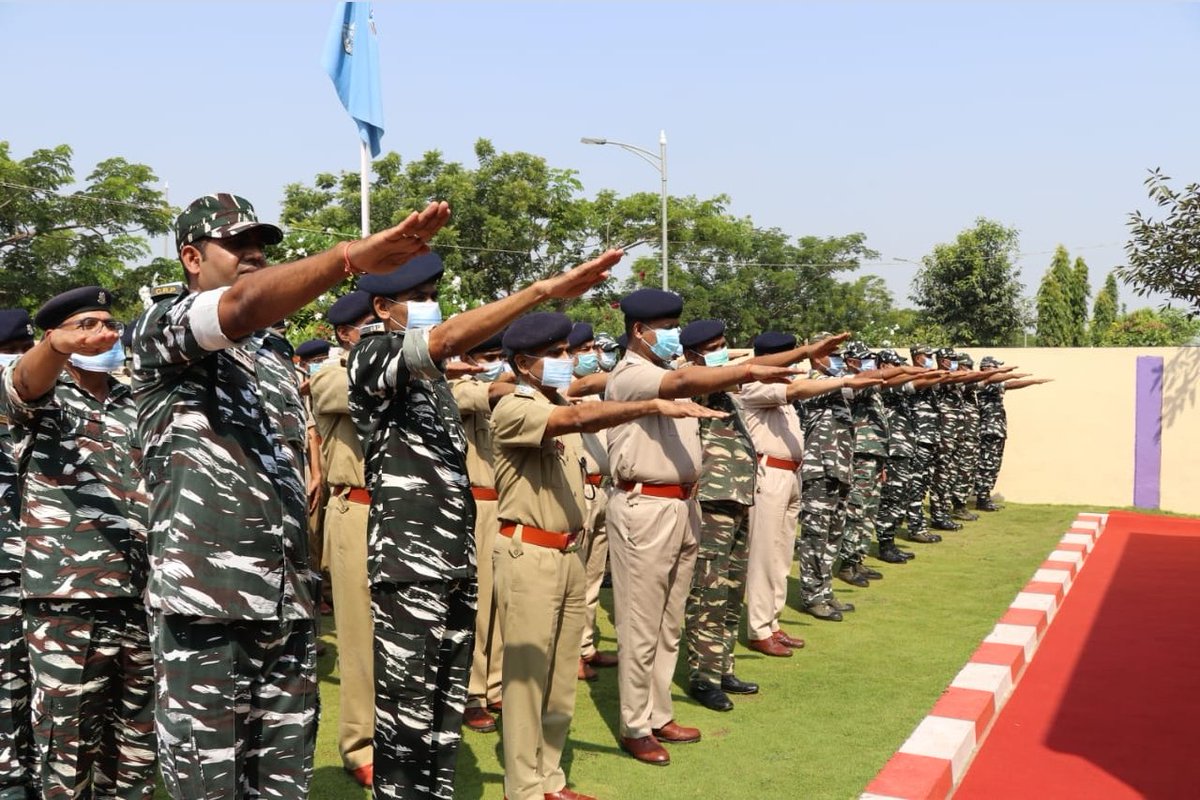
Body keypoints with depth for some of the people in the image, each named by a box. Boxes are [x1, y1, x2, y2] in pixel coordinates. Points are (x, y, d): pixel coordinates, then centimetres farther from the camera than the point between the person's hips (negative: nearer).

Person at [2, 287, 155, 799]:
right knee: (67, 754, 2)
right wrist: (58, 347, -45)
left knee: (135, 753, 12)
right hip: (67, 604, -4)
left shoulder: (137, 407, 17)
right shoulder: (44, 397, 4)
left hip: (143, 602, 4)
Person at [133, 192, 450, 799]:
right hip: (205, 599, -6)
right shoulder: (162, 327, 0)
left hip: (288, 603, 7)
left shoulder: (275, 361, 23)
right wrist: (355, 256, -37)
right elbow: (243, 305, -24)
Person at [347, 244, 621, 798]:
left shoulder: (428, 371, 18)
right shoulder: (373, 354, -8)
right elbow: (451, 337, -28)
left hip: (455, 556, 8)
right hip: (408, 561, -8)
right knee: (408, 709, -2)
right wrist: (544, 290, -34)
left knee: (447, 704, 14)